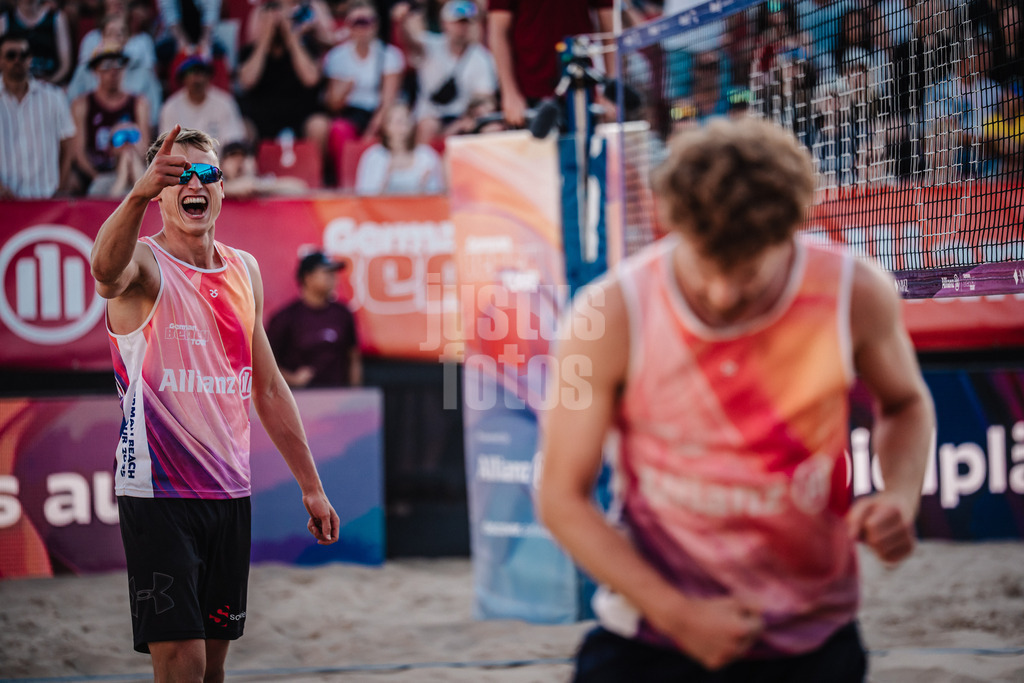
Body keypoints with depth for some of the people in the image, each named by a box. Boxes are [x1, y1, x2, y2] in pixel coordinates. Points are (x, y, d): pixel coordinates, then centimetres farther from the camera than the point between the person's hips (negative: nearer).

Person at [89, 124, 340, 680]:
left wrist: (310, 486, 19)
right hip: (157, 493, -6)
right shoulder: (143, 264, -7)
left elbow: (267, 388, 19)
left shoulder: (244, 270, 12)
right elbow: (105, 267, -35)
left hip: (229, 493, 6)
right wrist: (137, 194, -54)